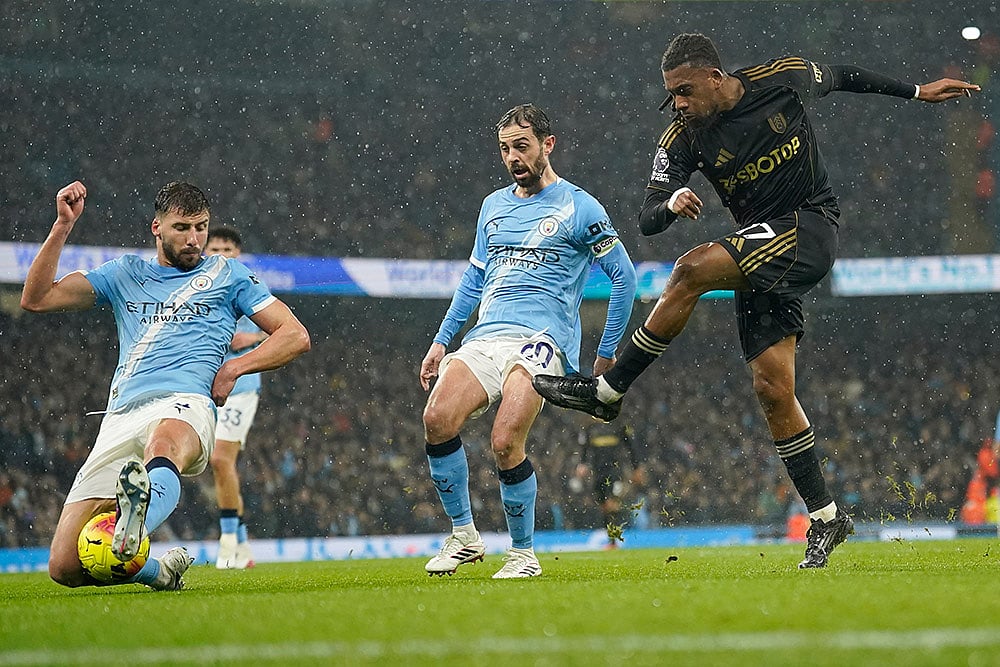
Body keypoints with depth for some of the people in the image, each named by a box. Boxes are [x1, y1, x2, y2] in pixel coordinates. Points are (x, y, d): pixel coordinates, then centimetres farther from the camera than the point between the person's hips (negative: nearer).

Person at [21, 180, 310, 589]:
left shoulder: (228, 275, 21)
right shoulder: (124, 274, 25)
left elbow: (295, 336, 17)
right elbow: (35, 299, 17)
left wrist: (233, 368, 2)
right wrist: (63, 226, 7)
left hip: (184, 406, -3)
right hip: (121, 415, 4)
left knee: (164, 444, -46)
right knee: (65, 568, -11)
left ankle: (134, 530, -78)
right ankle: (162, 571, 12)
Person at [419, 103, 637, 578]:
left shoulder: (578, 208, 2)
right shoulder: (494, 205, 20)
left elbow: (624, 277, 5)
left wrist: (607, 353, 5)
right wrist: (441, 341, 21)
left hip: (542, 340, -5)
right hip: (485, 338, 5)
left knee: (506, 444, -23)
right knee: (437, 420, -21)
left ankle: (524, 553, -3)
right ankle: (463, 536, -6)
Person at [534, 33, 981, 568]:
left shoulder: (783, 79, -6)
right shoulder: (681, 140, -2)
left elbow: (842, 77, 15)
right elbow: (646, 221, -6)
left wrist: (916, 92, 23)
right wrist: (671, 204, -30)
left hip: (810, 228, -5)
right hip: (760, 252, 5)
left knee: (693, 269, -25)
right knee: (772, 389, -4)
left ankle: (607, 391, -16)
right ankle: (825, 518, 8)